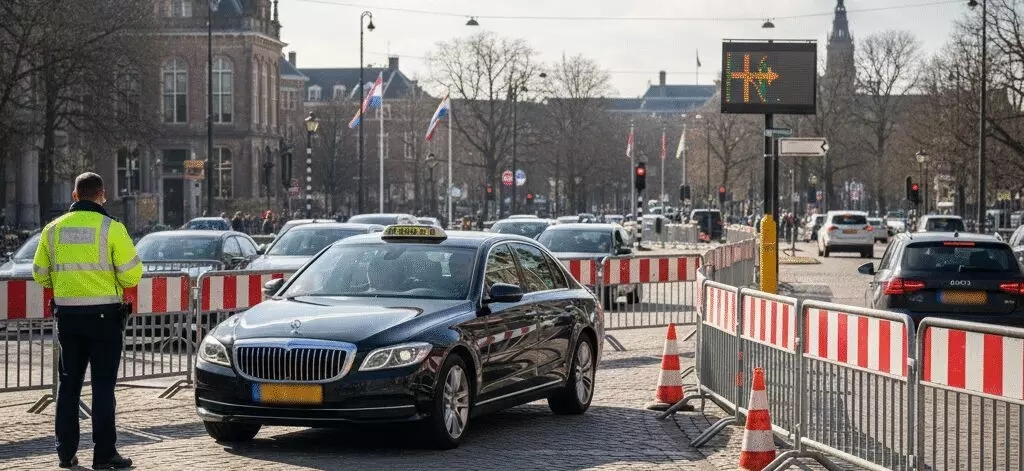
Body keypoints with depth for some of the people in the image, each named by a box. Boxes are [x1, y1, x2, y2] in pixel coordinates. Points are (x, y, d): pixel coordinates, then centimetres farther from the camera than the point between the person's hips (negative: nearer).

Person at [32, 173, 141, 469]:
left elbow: (40, 274, 10)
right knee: (103, 384, 0)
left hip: (66, 315, 4)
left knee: (69, 383, 13)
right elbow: (131, 275, -12)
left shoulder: (53, 229, 4)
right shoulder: (111, 228, -9)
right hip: (103, 315, -4)